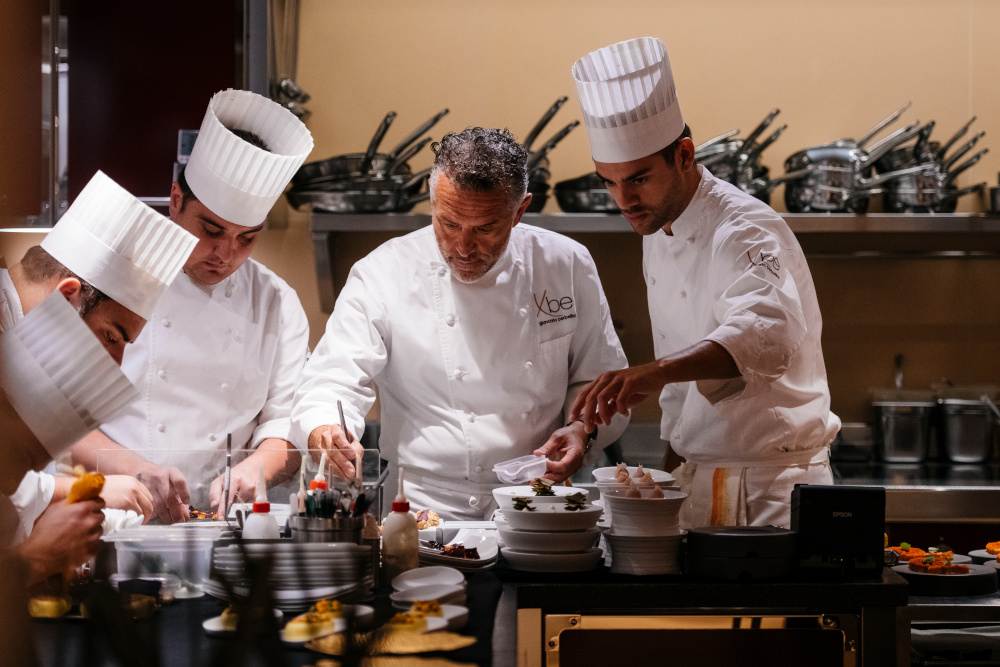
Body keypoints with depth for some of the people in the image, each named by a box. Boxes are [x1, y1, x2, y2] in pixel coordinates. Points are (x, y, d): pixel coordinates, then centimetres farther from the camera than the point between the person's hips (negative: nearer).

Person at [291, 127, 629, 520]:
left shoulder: (567, 268, 6)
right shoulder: (381, 274, -1)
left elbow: (603, 380, 15)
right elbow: (333, 381, -6)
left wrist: (583, 429, -5)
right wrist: (325, 433, -27)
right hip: (422, 511, -1)